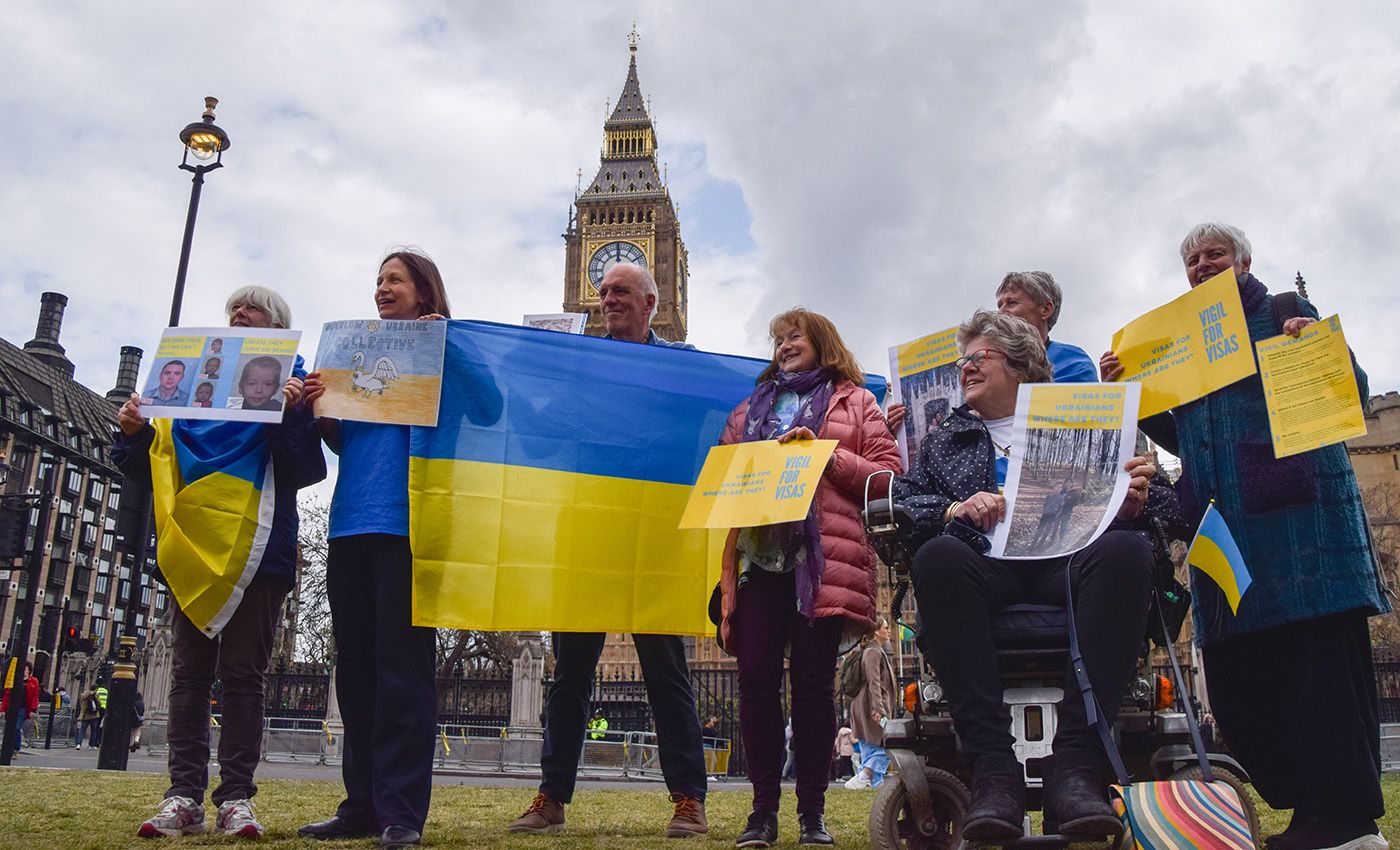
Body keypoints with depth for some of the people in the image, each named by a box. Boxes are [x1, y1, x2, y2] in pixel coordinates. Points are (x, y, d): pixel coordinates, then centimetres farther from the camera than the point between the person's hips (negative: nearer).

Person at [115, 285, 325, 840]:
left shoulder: (288, 388, 7)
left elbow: (308, 471, -6)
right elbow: (152, 472, 16)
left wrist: (292, 415, -20)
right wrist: (134, 434, -4)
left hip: (259, 551, -3)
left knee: (243, 674, -1)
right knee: (189, 674, 3)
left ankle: (236, 798, 1)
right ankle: (184, 796, 6)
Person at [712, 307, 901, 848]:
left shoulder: (855, 402, 15)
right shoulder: (751, 409, 24)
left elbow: (889, 475, 5)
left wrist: (827, 455, -8)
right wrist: (726, 575, 8)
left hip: (824, 559, -3)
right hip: (759, 555, 3)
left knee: (813, 678, -4)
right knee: (756, 676, -6)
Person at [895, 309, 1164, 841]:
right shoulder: (945, 441, 28)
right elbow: (898, 505, 12)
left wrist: (1131, 503, -11)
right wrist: (956, 509, -8)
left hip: (1068, 562, 0)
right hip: (986, 572, 0)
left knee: (1125, 549, -33)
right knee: (937, 556, -34)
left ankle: (1076, 765, -35)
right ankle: (993, 770, -36)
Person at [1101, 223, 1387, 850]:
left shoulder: (1285, 314, 9)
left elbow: (1354, 393, 3)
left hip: (1299, 507, -5)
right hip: (1222, 518, 6)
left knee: (1319, 649, -10)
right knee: (1236, 668, 1)